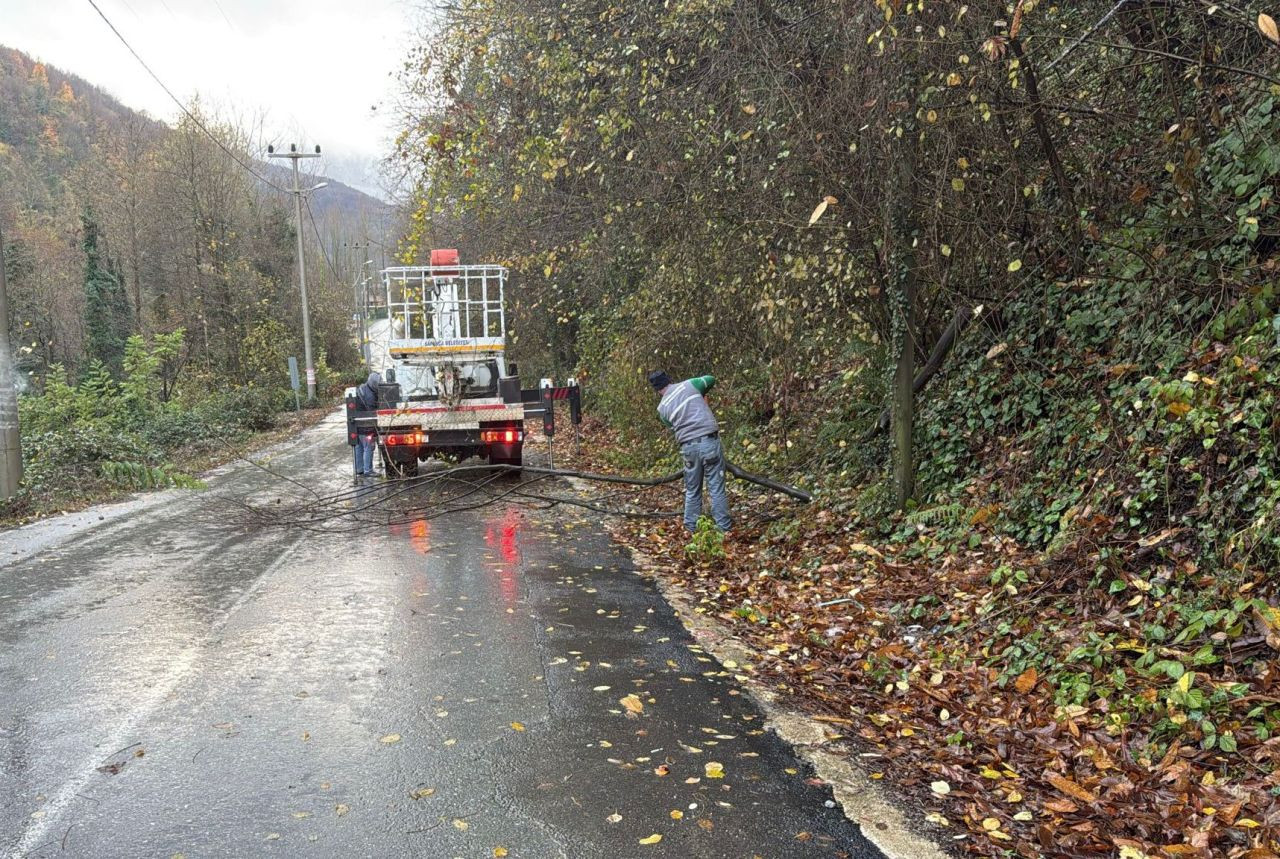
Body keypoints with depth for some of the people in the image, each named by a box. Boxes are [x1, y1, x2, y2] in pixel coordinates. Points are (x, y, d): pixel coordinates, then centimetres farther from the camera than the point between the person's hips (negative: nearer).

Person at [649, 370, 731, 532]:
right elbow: (711, 379, 20)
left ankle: (691, 528, 24)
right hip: (710, 441, -1)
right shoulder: (689, 384, 4)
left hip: (689, 447, 1)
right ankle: (724, 528, 9)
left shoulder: (662, 408, 8)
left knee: (692, 491, 17)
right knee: (717, 488, 5)